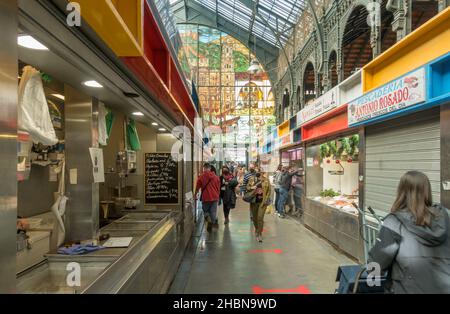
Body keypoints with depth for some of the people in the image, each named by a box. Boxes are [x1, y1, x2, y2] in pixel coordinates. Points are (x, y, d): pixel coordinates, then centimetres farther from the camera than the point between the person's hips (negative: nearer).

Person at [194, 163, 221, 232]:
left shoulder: (201, 177, -7)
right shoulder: (216, 177, 3)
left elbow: (197, 187, 2)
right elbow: (218, 188, 11)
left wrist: (195, 195, 20)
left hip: (206, 197, -2)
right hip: (215, 197, 2)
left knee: (206, 211, 14)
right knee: (213, 212, 8)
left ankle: (209, 220, -11)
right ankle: (211, 225, 5)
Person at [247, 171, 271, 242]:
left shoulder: (266, 180, -3)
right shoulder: (252, 179, 1)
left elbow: (269, 191, 0)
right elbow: (247, 188, 6)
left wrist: (266, 200, -7)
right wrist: (251, 188, -16)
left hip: (262, 202, -3)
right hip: (254, 201, 3)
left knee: (260, 218, -9)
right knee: (254, 217, 14)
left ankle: (259, 234, 3)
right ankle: (256, 229, 41)